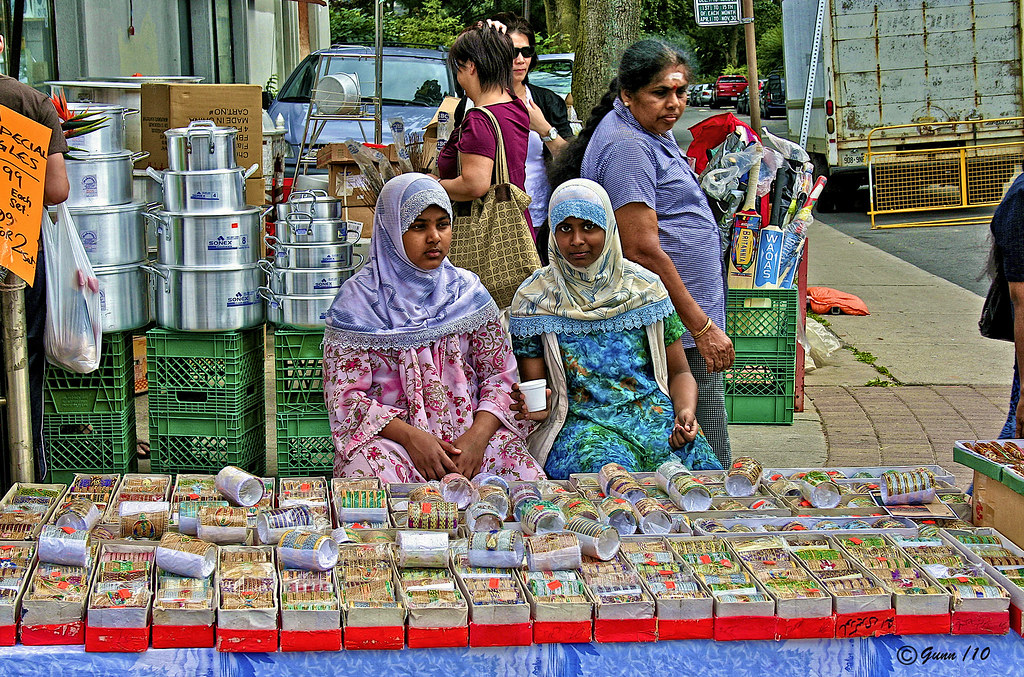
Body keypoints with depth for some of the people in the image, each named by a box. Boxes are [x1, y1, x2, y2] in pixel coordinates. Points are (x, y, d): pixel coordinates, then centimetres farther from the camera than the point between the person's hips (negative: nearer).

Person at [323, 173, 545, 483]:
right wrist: (410, 436, -18)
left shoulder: (467, 291, 10)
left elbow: (501, 375, 7)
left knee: (527, 480, -25)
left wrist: (478, 435, -12)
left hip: (470, 431, 3)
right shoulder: (359, 299, 0)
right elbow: (345, 396, -4)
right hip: (387, 433, -3)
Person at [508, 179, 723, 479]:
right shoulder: (533, 299, 4)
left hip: (655, 416, 2)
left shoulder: (645, 287, 9)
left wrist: (686, 412, -8)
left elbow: (679, 372, 13)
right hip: (580, 421, -2)